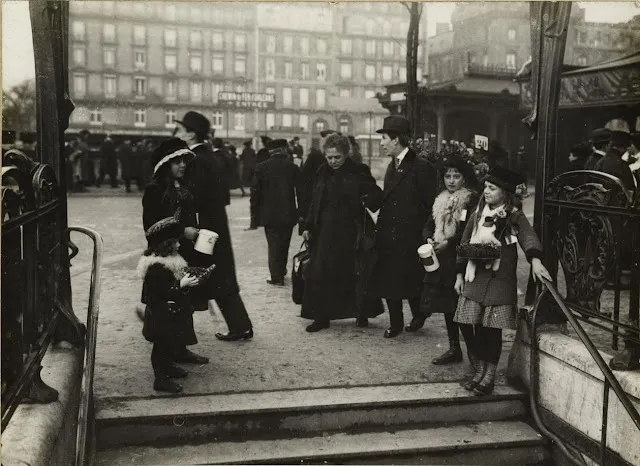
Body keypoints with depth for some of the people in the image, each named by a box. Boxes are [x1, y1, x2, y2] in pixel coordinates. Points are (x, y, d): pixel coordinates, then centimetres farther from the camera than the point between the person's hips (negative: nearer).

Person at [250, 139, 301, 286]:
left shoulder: (261, 167, -3)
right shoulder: (293, 167, -4)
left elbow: (255, 193, -4)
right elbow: (300, 192, -3)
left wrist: (255, 216, 1)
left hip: (269, 214, -1)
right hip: (288, 214, 1)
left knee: (273, 245, 4)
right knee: (284, 244, 16)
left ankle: (276, 276, 2)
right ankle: (281, 271, 28)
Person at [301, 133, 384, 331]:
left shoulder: (358, 172, -5)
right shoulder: (323, 173, 9)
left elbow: (377, 195, -6)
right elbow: (315, 202, 14)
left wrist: (369, 200, -28)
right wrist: (308, 226, 10)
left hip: (352, 231, -4)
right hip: (326, 231, 4)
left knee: (356, 274, 4)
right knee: (321, 274, 2)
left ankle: (362, 314, 20)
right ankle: (322, 317, 12)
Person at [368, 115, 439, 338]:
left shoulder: (422, 167, -11)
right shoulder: (392, 166, 13)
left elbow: (430, 205, -10)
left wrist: (423, 233, -12)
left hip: (410, 237, -7)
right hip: (388, 236, 7)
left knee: (410, 280, 2)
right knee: (388, 281, 9)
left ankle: (418, 315, 27)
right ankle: (395, 324, 23)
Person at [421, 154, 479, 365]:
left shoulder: (471, 200, -8)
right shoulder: (441, 200, 15)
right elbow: (429, 225, 14)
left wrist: (448, 242, -20)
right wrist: (429, 239, -6)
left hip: (460, 259, -7)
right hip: (441, 260, 7)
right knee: (447, 305, 12)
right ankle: (454, 349, 24)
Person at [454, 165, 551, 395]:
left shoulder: (514, 216, -2)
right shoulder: (477, 214, 12)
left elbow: (528, 236, -19)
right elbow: (464, 244, 17)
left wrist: (535, 260, -38)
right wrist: (459, 274, 14)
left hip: (500, 279, -5)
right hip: (474, 278, 5)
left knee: (492, 328, -4)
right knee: (467, 325, 1)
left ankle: (489, 377, 10)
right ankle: (479, 370, 20)